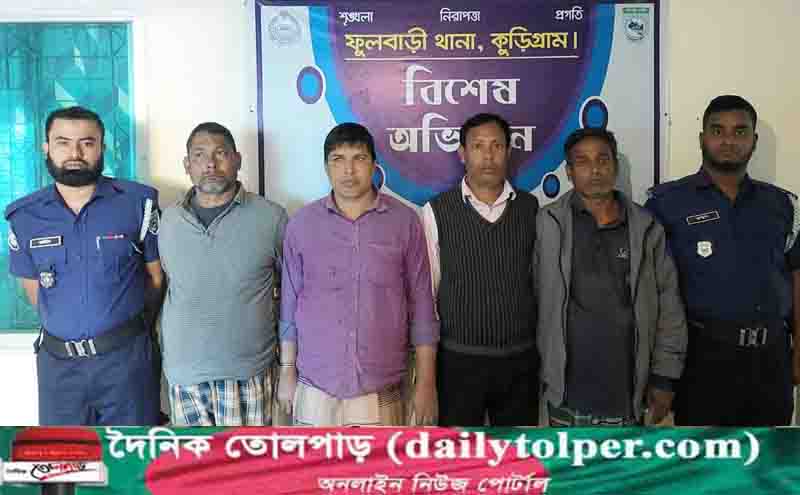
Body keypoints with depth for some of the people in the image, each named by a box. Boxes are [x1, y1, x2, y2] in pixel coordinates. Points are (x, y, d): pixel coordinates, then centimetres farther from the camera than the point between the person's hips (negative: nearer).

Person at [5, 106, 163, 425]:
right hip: (58, 362, 3)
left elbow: (156, 275, 2)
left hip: (127, 356, -2)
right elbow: (33, 287, 13)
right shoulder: (24, 216, 2)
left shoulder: (138, 202, -7)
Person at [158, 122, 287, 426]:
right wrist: (166, 351, 14)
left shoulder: (271, 217, -5)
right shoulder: (169, 220, 5)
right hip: (183, 374, 3)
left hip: (247, 375, -3)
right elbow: (165, 288, 16)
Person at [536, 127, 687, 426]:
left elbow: (669, 308, 4)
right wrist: (542, 371, -1)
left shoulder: (646, 228, 1)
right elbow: (536, 301, -2)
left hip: (627, 390, 1)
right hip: (568, 392, -1)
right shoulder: (548, 224, -4)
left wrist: (664, 377, 2)